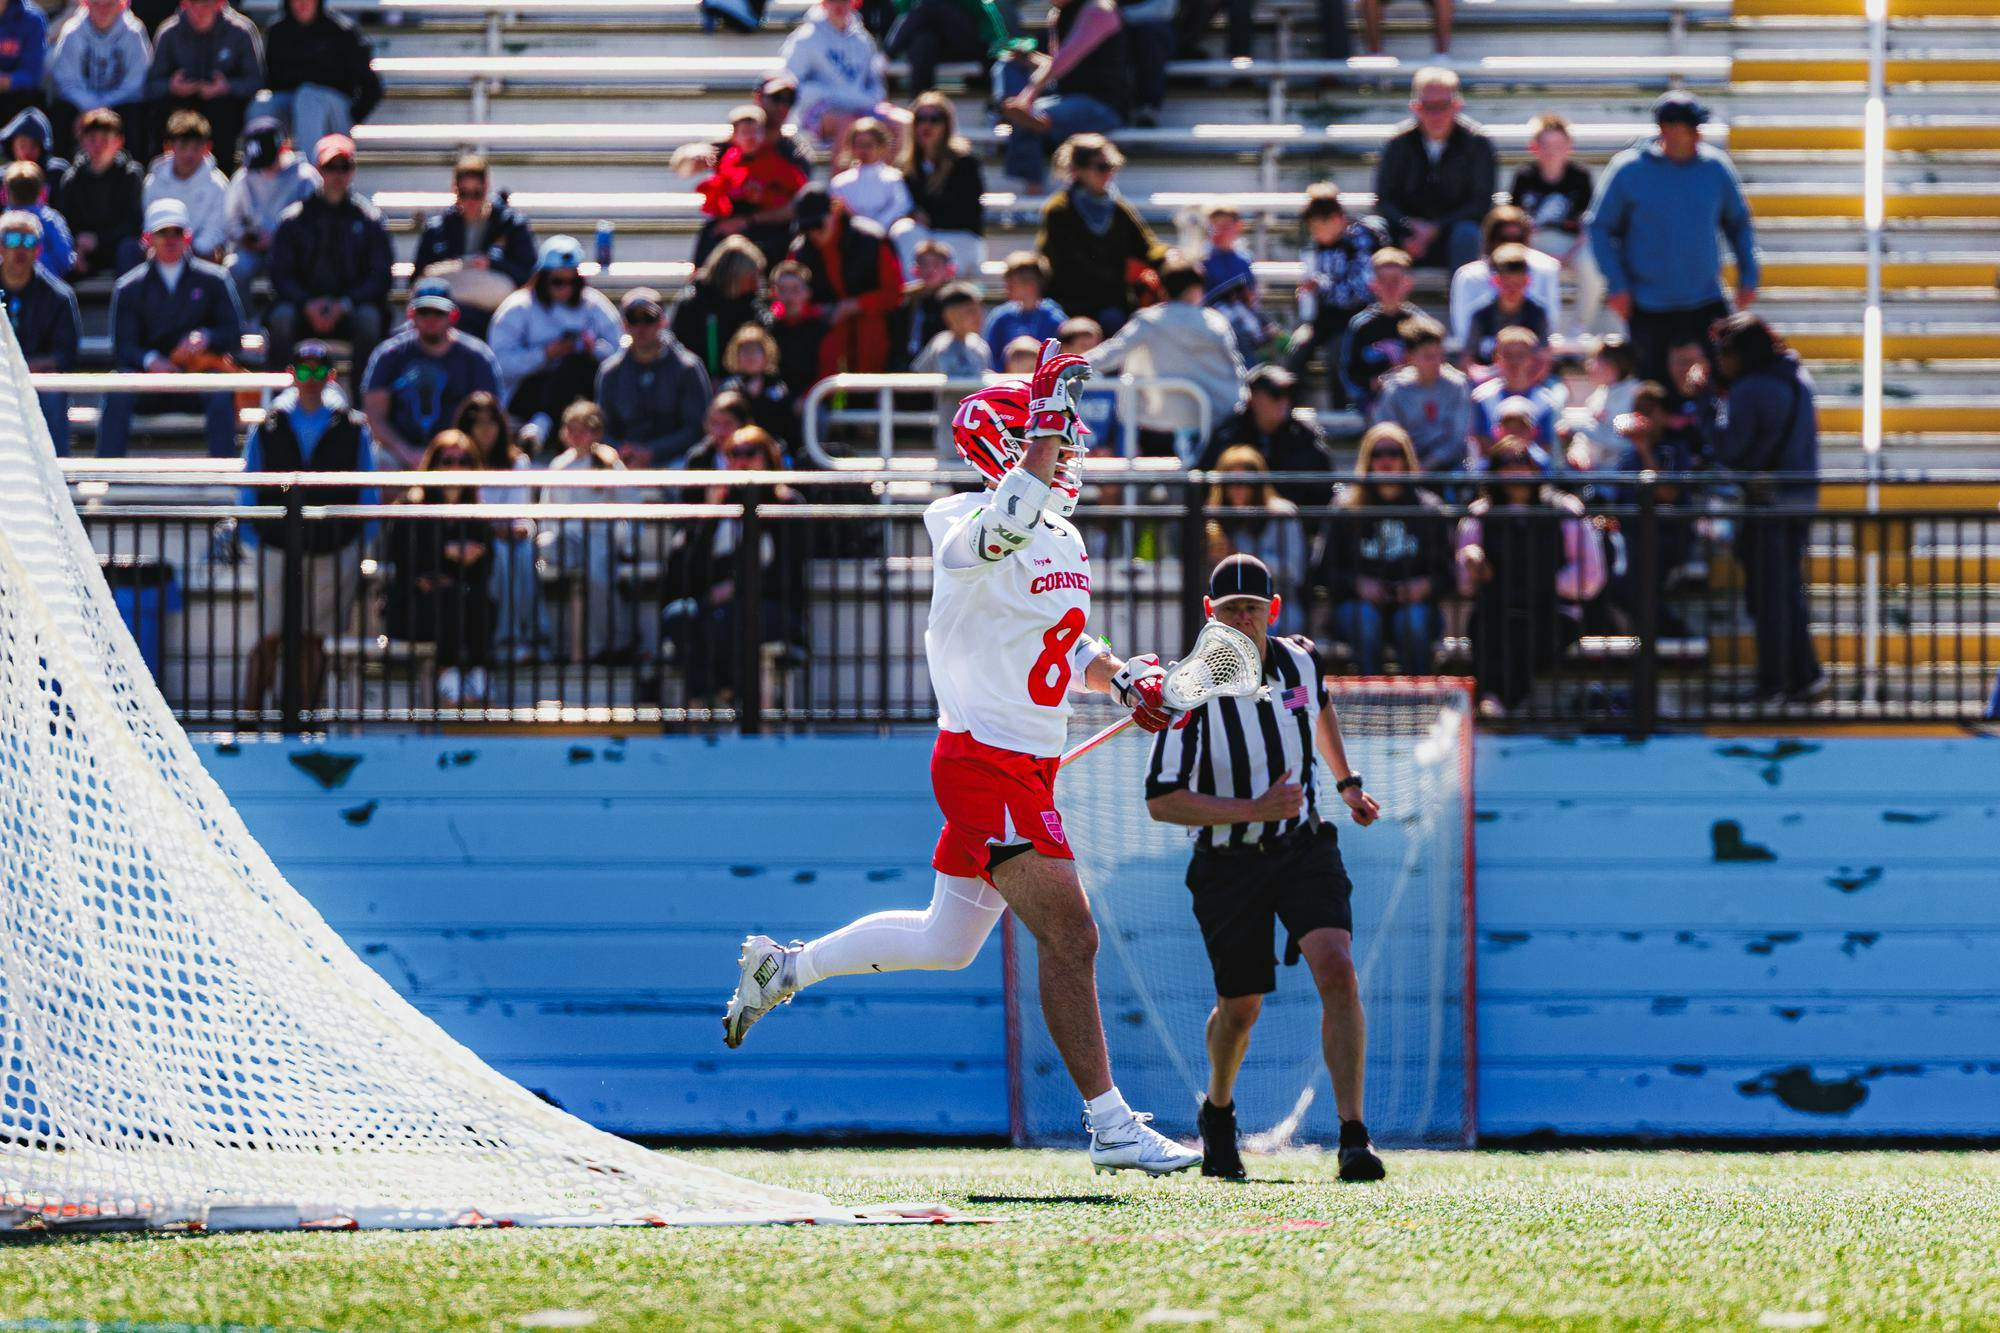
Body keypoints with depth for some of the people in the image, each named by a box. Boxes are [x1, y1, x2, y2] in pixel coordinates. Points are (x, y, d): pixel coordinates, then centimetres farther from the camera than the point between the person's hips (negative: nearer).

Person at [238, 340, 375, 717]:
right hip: (278, 547, 0)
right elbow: (248, 488, 9)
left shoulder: (353, 428, 3)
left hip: (333, 551, 0)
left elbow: (368, 493, 8)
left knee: (314, 640, 5)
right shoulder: (267, 427, 3)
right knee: (268, 639, -5)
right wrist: (252, 539, 2)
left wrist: (361, 545, 3)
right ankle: (249, 716, 0)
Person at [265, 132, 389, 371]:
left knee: (369, 317, -32)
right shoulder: (293, 218, 5)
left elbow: (380, 278, 1)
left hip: (351, 306, 0)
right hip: (304, 304, 0)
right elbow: (281, 276, 1)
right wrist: (308, 305, -18)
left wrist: (344, 305, -16)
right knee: (282, 315, -30)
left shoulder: (368, 218, 4)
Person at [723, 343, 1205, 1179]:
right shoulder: (972, 532, -15)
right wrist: (1047, 416, -36)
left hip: (1025, 770, 10)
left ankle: (782, 969, 33)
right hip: (987, 766, -10)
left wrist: (1119, 680, 9)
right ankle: (1110, 1126, -7)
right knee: (1069, 938, -11)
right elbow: (1009, 520, -41)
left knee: (946, 944, 20)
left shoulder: (1063, 538, 14)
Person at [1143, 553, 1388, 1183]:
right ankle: (1217, 1113, 40)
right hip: (1228, 865, -2)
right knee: (1240, 1008, 7)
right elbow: (1161, 801, -19)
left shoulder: (1299, 659, -3)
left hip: (1304, 847, 2)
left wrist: (1347, 783, 27)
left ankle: (1353, 1136, -21)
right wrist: (1255, 810, -26)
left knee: (1337, 971, -20)